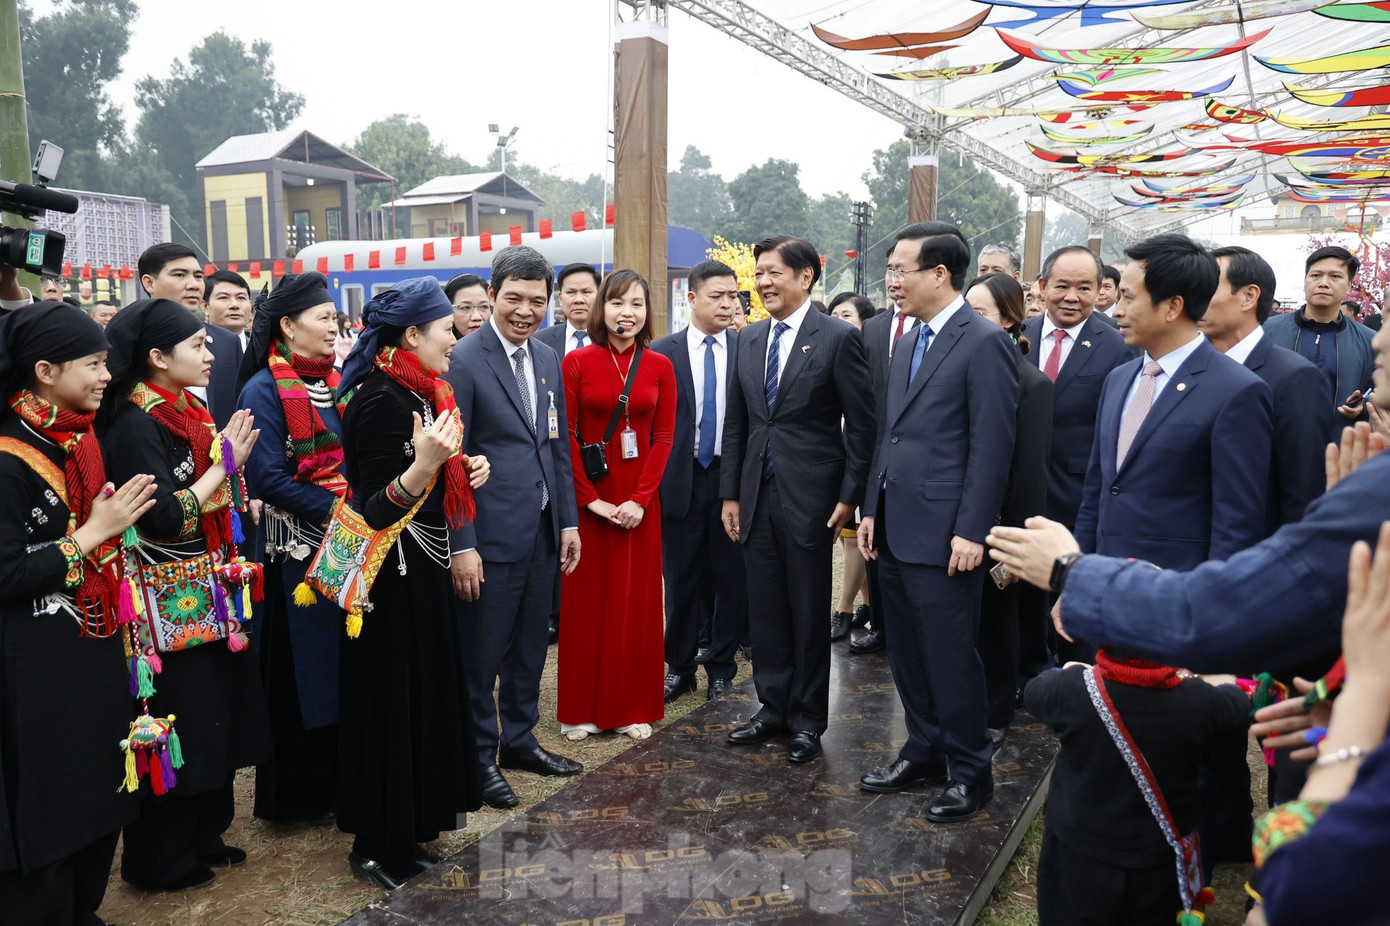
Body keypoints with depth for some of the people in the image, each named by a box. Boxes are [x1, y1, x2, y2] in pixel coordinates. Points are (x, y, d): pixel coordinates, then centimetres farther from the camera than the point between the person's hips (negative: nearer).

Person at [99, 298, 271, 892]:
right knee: (180, 723, 3)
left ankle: (203, 834, 32)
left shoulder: (188, 413, 9)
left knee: (216, 715, 16)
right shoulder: (136, 425, -16)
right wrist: (222, 464, -16)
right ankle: (161, 859, 21)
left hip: (207, 594, 9)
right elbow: (164, 518, -23)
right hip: (170, 603, -8)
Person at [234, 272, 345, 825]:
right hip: (298, 549, -6)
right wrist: (337, 509, -20)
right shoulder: (265, 390, -10)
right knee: (304, 672, 4)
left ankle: (343, 781, 27)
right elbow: (268, 479, -17)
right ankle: (298, 794, 20)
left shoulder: (335, 381, 10)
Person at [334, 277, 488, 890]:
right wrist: (422, 465, -36)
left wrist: (463, 471, 4)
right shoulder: (378, 401, -19)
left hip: (423, 567, 10)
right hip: (393, 576, -10)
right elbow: (374, 508, -22)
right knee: (392, 701, 2)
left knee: (424, 695, 17)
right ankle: (378, 847, 19)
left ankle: (408, 828, 32)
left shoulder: (423, 393, 9)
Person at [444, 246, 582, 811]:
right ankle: (479, 757, 22)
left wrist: (569, 521, 10)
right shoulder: (464, 362, -11)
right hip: (491, 532, -7)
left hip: (544, 530, 7)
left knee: (531, 645, 17)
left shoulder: (548, 360, 10)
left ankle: (519, 739, 34)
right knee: (481, 653, 5)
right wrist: (461, 545, -16)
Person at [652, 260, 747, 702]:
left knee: (730, 578, 8)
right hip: (680, 480, 0)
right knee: (680, 580, 9)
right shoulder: (661, 352, 0)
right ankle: (679, 667, 23)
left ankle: (722, 668, 23)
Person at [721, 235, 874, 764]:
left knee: (809, 613, 6)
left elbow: (861, 426, -7)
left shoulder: (838, 339, -7)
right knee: (765, 610, 12)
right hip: (757, 496, 5)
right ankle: (773, 707, 26)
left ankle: (807, 719, 21)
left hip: (809, 497, -5)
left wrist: (849, 498, -11)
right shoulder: (749, 340, 10)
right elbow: (736, 423, 13)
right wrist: (730, 493, 9)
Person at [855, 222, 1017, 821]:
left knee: (951, 657, 2)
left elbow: (991, 446, -15)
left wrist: (971, 531, -17)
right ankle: (924, 753, 32)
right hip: (894, 529, 8)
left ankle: (969, 772, 18)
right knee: (907, 653, 16)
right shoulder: (906, 347, 16)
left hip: (943, 533, -8)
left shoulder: (985, 342, -10)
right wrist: (872, 510, 14)